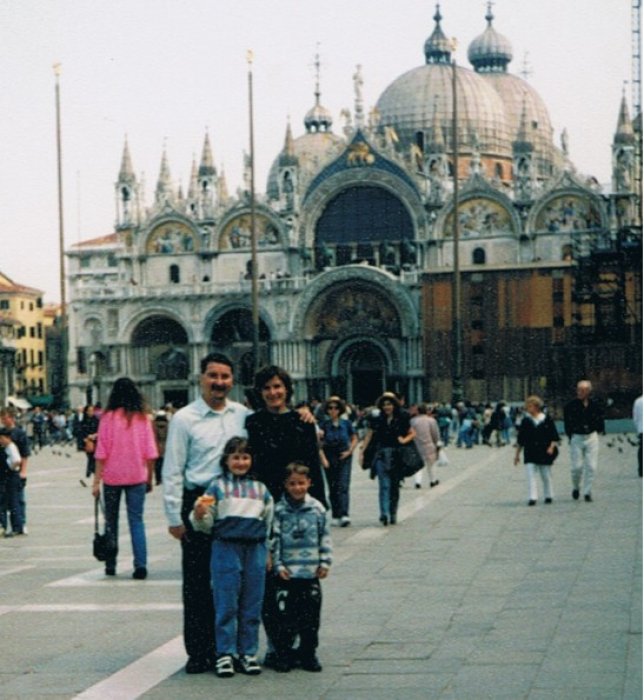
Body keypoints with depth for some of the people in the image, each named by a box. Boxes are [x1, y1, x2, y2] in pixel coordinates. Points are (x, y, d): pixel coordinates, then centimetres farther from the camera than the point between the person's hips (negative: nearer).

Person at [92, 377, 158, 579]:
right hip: (137, 477, 1)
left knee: (111, 520, 13)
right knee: (136, 520, 2)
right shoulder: (142, 417, -1)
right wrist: (150, 478, 10)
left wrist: (96, 481, -6)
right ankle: (141, 564, -11)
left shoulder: (108, 417, -6)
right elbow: (150, 453, 0)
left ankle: (110, 565, 18)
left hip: (112, 476, -1)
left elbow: (101, 452, -8)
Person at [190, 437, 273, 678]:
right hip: (226, 549, -3)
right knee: (226, 605, -2)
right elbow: (206, 525, 1)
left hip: (255, 550, 3)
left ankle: (248, 652, 13)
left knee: (252, 605, 6)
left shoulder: (260, 489, 12)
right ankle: (225, 653, 3)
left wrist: (267, 553, 16)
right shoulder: (217, 487, 2)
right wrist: (199, 514, -20)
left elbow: (269, 523, 19)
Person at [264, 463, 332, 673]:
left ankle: (308, 654, 17)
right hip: (286, 573, -2)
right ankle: (283, 654, 11)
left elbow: (325, 537, 9)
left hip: (310, 571, 2)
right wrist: (277, 565, -7)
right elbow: (274, 539, -2)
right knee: (283, 614, 0)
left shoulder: (317, 508, 4)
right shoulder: (279, 510, -2)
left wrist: (325, 562, 4)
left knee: (310, 614, 6)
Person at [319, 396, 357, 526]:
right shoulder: (324, 424, 1)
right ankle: (336, 516, 18)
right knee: (332, 487, 7)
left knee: (343, 486, -13)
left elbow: (354, 439, 13)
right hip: (329, 458, 1)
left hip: (343, 457, -1)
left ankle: (344, 515, -22)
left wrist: (349, 451, -1)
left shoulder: (346, 423, 3)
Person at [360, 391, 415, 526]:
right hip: (381, 455, -1)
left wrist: (404, 440, -7)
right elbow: (369, 436, 9)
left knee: (395, 486, 7)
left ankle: (393, 514, 18)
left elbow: (412, 433, 12)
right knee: (384, 485, -12)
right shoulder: (377, 420, 5)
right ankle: (384, 514, -22)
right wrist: (362, 452, 3)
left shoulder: (402, 420, 3)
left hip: (396, 456, 1)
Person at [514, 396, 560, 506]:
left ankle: (548, 496, 25)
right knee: (530, 476, -9)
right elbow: (520, 440, 11)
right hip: (530, 454, 1)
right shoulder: (526, 421, 5)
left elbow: (555, 437, 2)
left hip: (545, 453, -1)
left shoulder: (547, 420, -1)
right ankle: (532, 498, -10)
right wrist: (517, 454, 11)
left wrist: (552, 447, -14)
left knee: (546, 476, 8)